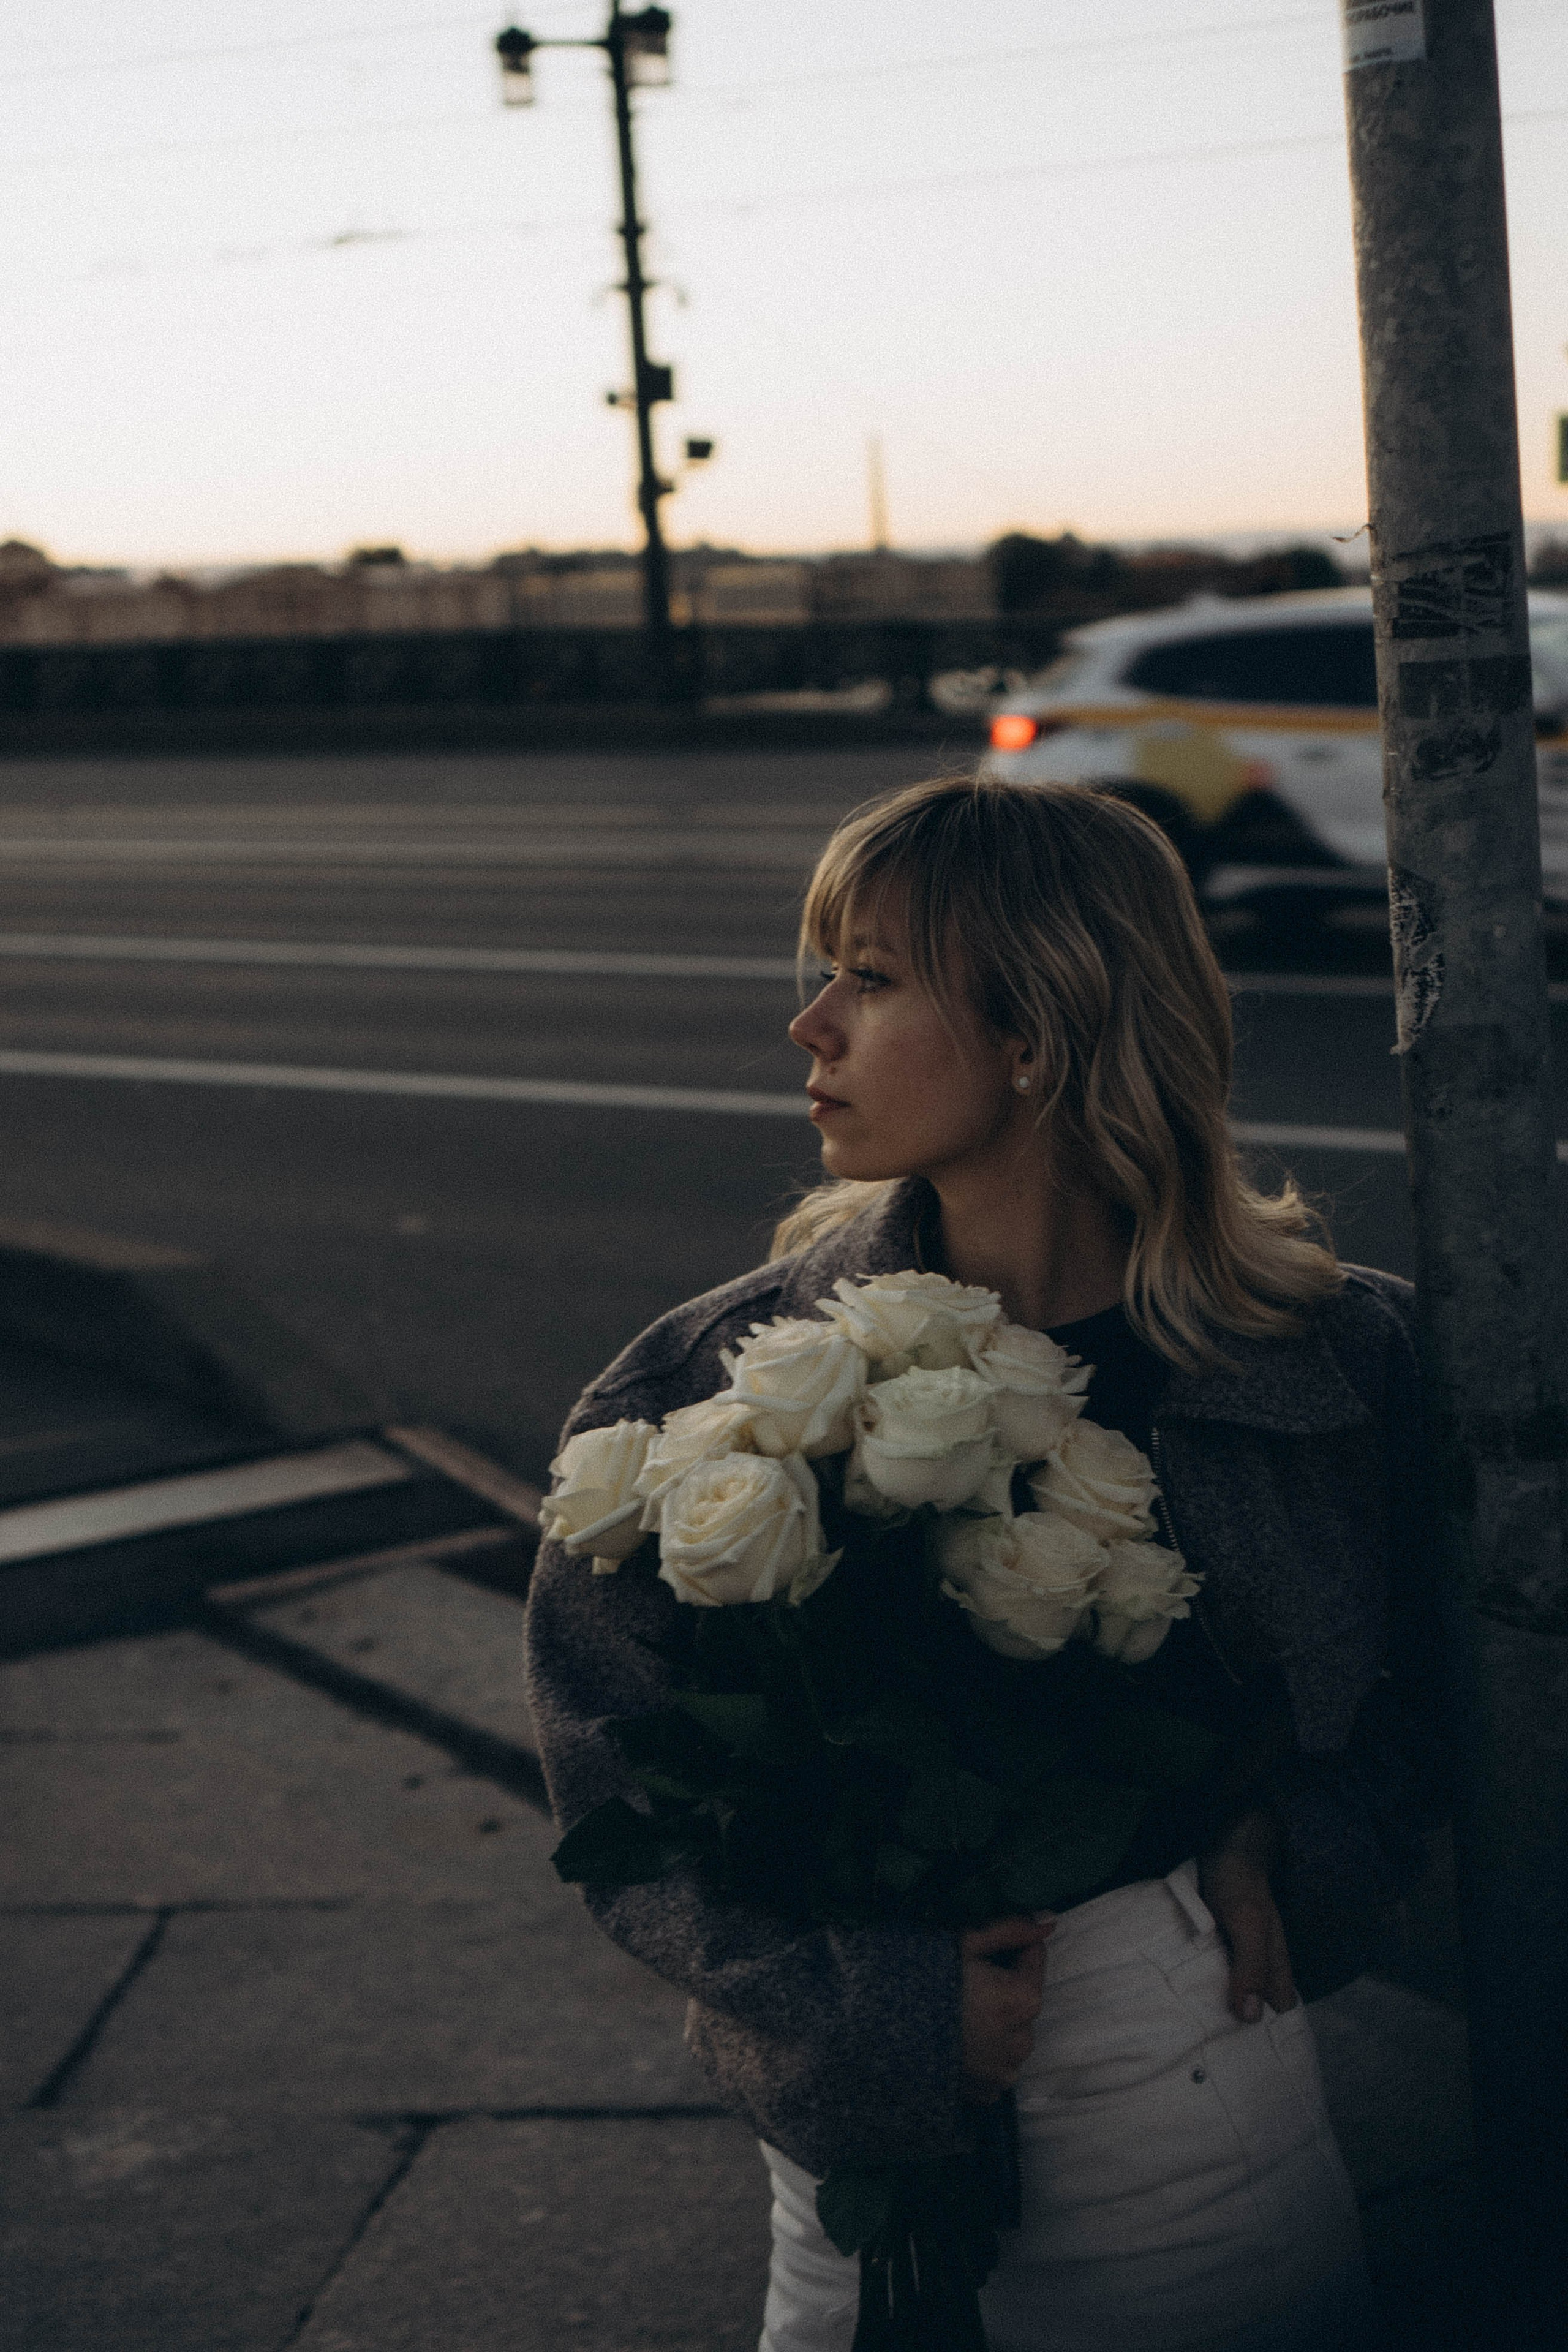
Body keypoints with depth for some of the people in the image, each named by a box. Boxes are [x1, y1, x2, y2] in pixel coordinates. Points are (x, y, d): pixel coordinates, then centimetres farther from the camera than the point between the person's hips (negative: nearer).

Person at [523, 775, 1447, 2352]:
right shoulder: (723, 1387, -10)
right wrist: (865, 2019, -18)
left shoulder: (1333, 1361, -9)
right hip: (872, 2122, 0)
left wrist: (1289, 1854, -12)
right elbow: (614, 1772, -7)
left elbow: (1419, 1709, 6)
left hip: (1208, 2104, 1)